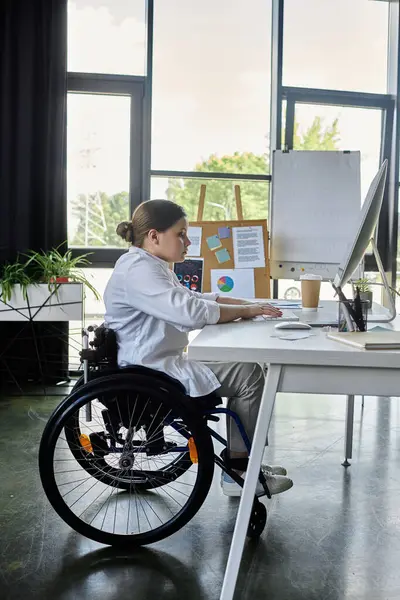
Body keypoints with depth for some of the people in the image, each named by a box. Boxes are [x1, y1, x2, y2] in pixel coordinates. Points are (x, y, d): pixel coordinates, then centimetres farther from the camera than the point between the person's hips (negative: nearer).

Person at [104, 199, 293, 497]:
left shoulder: (153, 266, 16)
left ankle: (240, 463, 14)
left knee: (244, 369, 11)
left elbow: (190, 297, 21)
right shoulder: (138, 270, -18)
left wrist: (246, 304, 8)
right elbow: (191, 312, -28)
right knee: (250, 375, -10)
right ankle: (238, 472, 2)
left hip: (163, 363, 11)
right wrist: (245, 312, -16)